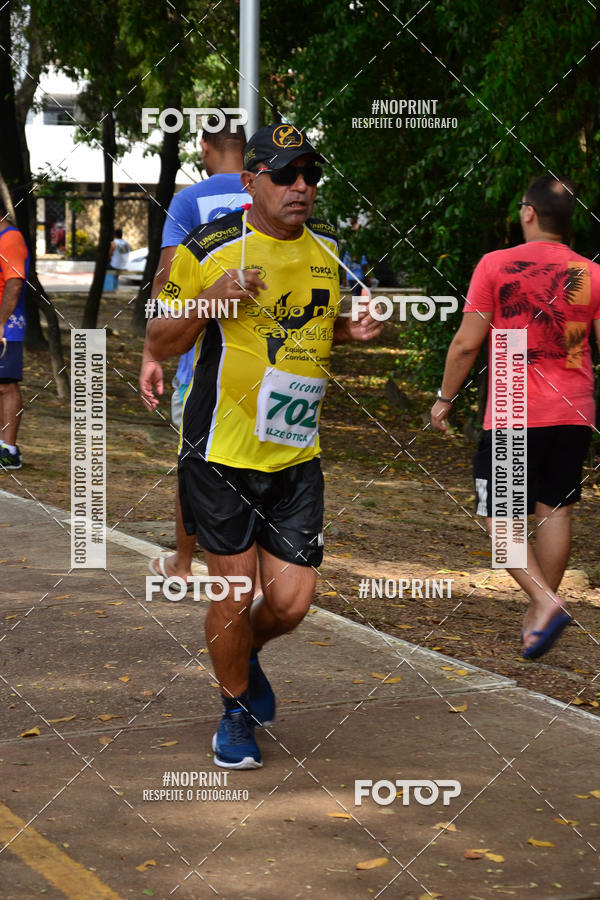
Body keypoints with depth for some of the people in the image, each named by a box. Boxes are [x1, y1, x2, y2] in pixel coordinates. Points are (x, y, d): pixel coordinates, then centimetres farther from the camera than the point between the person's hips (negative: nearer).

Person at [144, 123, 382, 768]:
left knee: (291, 602, 1)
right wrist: (209, 301, -21)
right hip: (220, 454, -4)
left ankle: (246, 654, 36)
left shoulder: (325, 247, 8)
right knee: (235, 594, 2)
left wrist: (351, 329, 2)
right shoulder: (206, 252, -9)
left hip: (296, 456, 4)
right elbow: (158, 345, -3)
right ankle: (236, 709, 28)